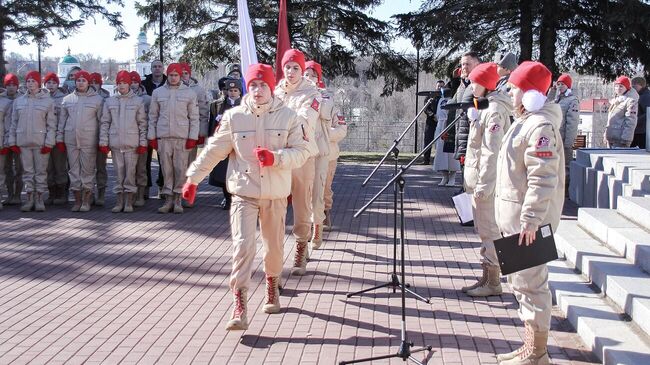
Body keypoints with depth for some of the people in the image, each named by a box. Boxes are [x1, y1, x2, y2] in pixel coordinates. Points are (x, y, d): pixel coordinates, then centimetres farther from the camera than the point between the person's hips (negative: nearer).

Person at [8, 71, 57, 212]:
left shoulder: (48, 101, 0)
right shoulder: (19, 101, 10)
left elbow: (51, 124, -3)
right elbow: (14, 123, 12)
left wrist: (49, 142, -10)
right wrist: (12, 141, 5)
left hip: (41, 141, -3)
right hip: (23, 142, 3)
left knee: (41, 171, 1)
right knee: (28, 171, 7)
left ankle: (39, 199, 8)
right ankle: (30, 199, 13)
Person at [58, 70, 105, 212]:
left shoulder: (97, 99, 2)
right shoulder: (67, 99, 11)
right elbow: (62, 120, 14)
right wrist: (60, 138, 9)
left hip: (89, 141, -3)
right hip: (71, 140, 4)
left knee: (88, 170, -1)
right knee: (73, 170, 6)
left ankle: (86, 200, 6)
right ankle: (77, 200, 14)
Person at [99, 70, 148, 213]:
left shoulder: (138, 101, 4)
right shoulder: (109, 101, 11)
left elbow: (143, 123, 2)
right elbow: (105, 123, 10)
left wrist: (143, 143, -4)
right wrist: (103, 142, 2)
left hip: (132, 143, -2)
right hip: (115, 143, 2)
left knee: (130, 173, -1)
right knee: (119, 173, 7)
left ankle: (129, 202, 6)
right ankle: (119, 201, 13)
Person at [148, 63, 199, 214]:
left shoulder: (189, 93, 5)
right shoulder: (158, 92, 10)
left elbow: (194, 117, 5)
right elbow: (153, 116, 13)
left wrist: (193, 137, -3)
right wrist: (152, 136, 6)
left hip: (182, 137, -1)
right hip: (163, 137, 1)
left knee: (181, 169, -1)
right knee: (166, 169, 3)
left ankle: (177, 199, 8)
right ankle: (168, 199, 10)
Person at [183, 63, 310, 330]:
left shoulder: (288, 117, -1)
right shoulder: (234, 117, -1)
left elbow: (302, 152, -4)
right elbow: (213, 151, 3)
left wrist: (276, 157, -21)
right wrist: (193, 179, 2)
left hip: (276, 195, 1)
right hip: (244, 193, -1)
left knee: (274, 246, 14)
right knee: (242, 245, -12)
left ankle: (272, 286, 42)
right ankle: (239, 307, -11)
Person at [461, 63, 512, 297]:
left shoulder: (494, 110, -16)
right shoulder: (486, 107, 15)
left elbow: (491, 152, -21)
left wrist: (483, 185, -22)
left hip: (487, 180, -10)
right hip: (478, 178, 10)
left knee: (488, 231, -3)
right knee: (484, 230, 15)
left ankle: (493, 283, 4)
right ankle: (486, 278, 24)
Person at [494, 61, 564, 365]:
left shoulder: (540, 126, -18)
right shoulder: (525, 121, 14)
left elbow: (543, 179, -24)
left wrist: (530, 220, -25)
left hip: (528, 221, -11)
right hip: (515, 217, 11)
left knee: (530, 283, -4)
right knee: (520, 281, 17)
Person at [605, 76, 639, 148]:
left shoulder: (631, 101, -10)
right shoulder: (615, 101, 18)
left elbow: (630, 122, -16)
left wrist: (626, 139, -22)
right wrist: (606, 135, 21)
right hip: (610, 139, 9)